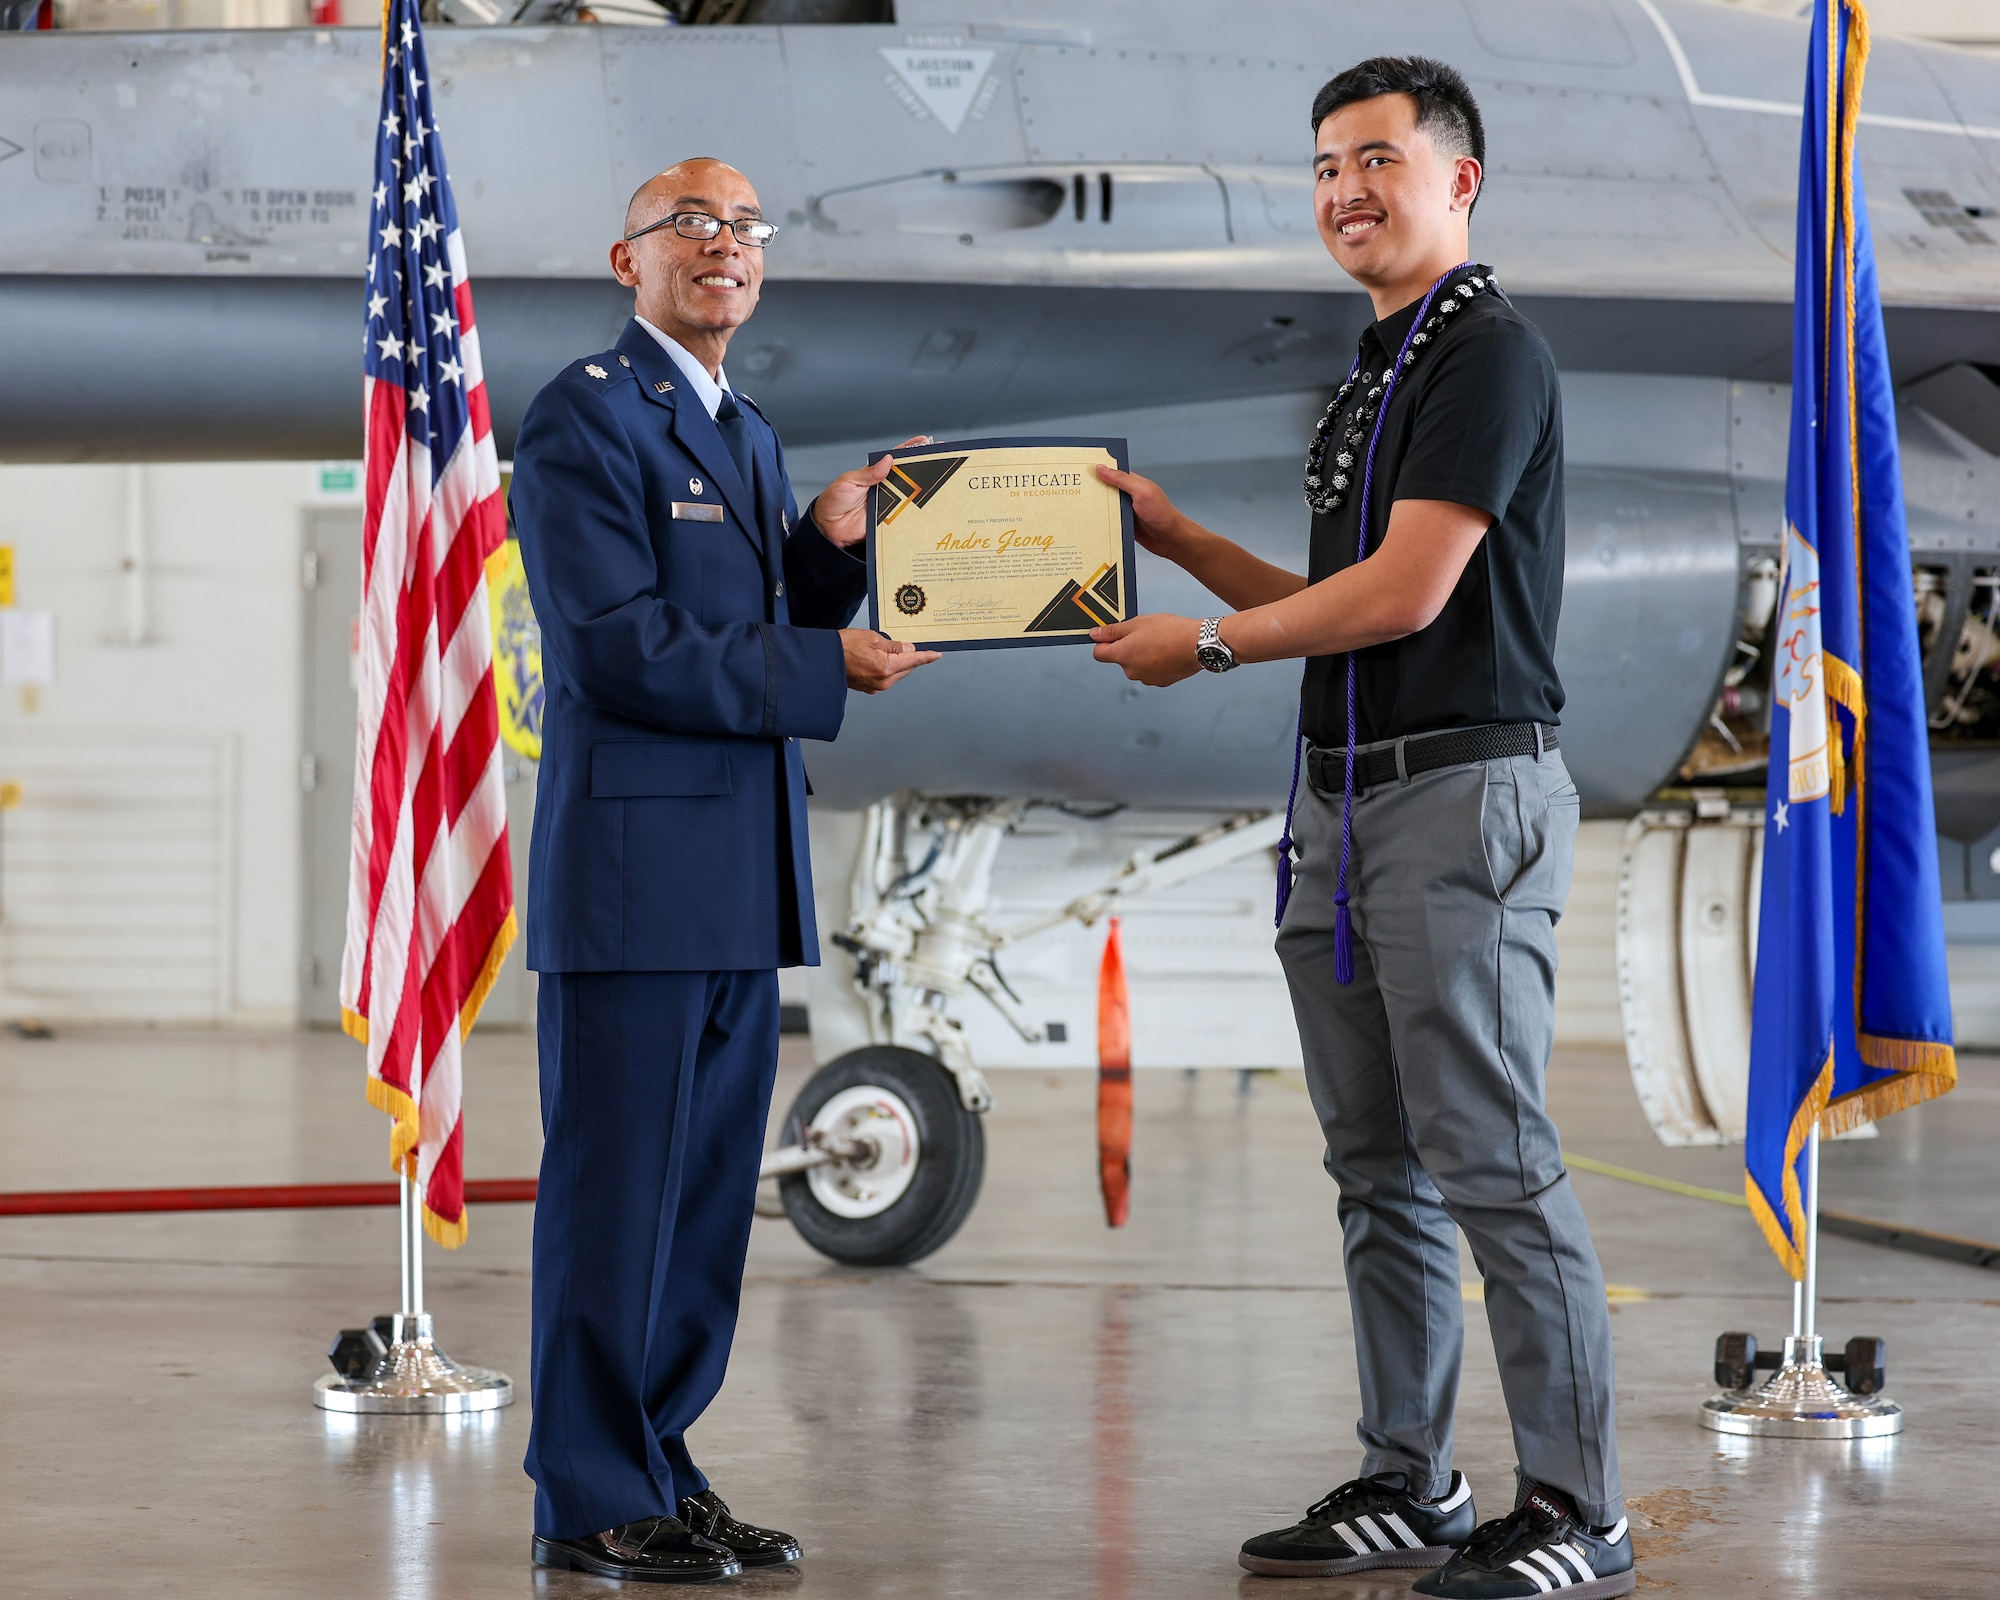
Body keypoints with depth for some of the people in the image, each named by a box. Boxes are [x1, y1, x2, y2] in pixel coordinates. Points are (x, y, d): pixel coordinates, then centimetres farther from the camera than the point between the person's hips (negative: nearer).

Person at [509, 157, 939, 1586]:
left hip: (743, 878, 9)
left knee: (709, 1190, 11)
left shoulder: (749, 435, 19)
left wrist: (832, 544, 3)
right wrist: (829, 664, -14)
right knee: (615, 1187, -3)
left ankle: (661, 1468, 20)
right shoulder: (584, 419, -8)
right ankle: (593, 1504, 4)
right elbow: (620, 648, -17)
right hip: (635, 865, -9)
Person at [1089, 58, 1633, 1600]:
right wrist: (1173, 534, 13)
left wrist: (1204, 645, -7)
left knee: (1495, 1166, -10)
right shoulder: (1371, 378, 20)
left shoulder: (1490, 354, -10)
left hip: (1467, 795, -10)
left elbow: (1404, 593, -17)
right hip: (1349, 802, 10)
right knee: (1382, 1174, 11)